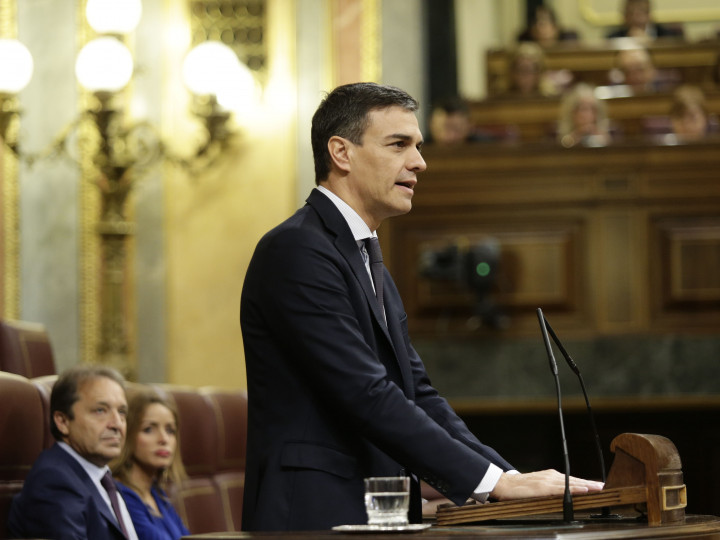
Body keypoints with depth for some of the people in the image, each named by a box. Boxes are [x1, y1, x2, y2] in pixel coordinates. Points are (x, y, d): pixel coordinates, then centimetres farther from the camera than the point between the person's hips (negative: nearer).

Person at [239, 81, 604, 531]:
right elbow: (366, 395, -17)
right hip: (316, 522, -8)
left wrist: (512, 478, 2)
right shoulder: (296, 252, -9)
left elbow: (417, 395, 16)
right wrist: (495, 481, -17)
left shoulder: (374, 270, 22)